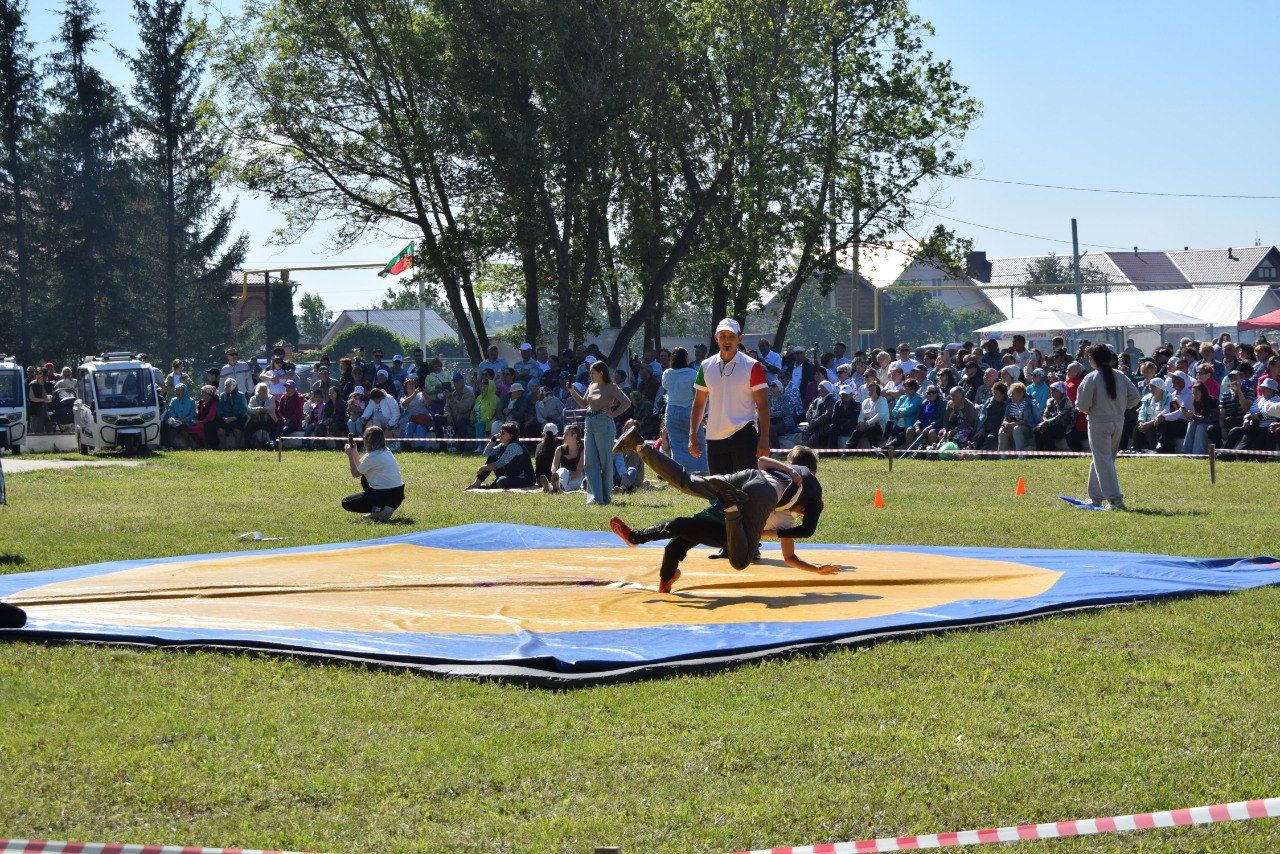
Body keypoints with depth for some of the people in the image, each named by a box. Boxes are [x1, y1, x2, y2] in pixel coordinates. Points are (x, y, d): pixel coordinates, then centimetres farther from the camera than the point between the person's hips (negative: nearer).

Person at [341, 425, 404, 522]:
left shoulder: (371, 457, -15)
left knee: (346, 503, 5)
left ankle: (378, 510, -11)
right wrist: (355, 452, 19)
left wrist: (350, 455, 7)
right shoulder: (386, 452, 11)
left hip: (384, 495, -8)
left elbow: (355, 474, -1)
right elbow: (362, 467, 23)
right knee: (364, 478, 33)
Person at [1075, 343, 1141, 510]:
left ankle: (1115, 498, -14)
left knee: (1103, 460, -4)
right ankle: (1095, 497, 24)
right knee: (1104, 459, 18)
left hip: (1099, 423, -6)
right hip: (1118, 422, 6)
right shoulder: (1120, 376, 3)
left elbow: (1082, 404, -15)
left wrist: (1084, 408, 8)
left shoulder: (1091, 378, -13)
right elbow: (1135, 396, 4)